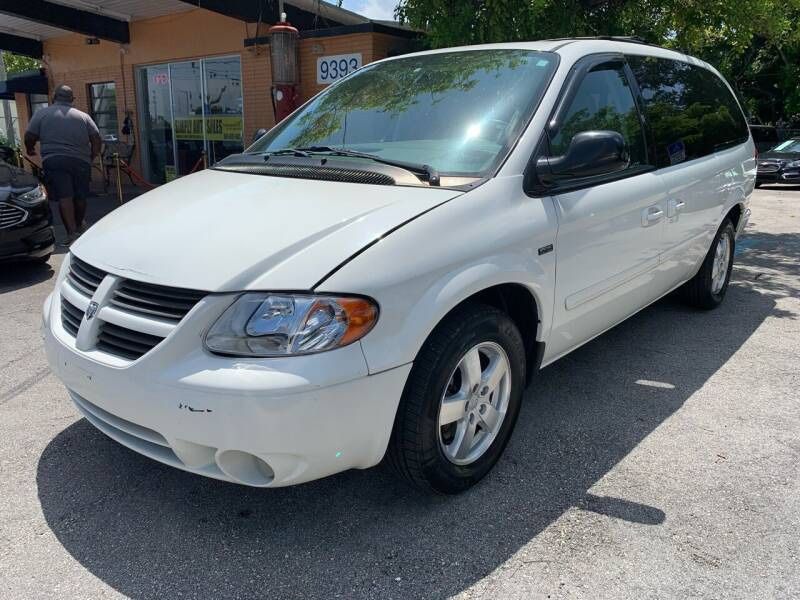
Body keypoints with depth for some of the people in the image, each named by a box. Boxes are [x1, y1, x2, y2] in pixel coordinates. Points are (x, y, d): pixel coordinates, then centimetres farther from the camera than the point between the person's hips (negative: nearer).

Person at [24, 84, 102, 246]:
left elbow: (29, 137, 4)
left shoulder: (41, 114, 6)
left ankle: (72, 232, -20)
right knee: (80, 197, 14)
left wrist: (30, 150, 23)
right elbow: (96, 139, 3)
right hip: (81, 161, 2)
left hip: (54, 160, -2)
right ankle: (79, 226, 32)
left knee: (64, 197, -8)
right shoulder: (83, 116, 10)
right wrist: (91, 157, 15)